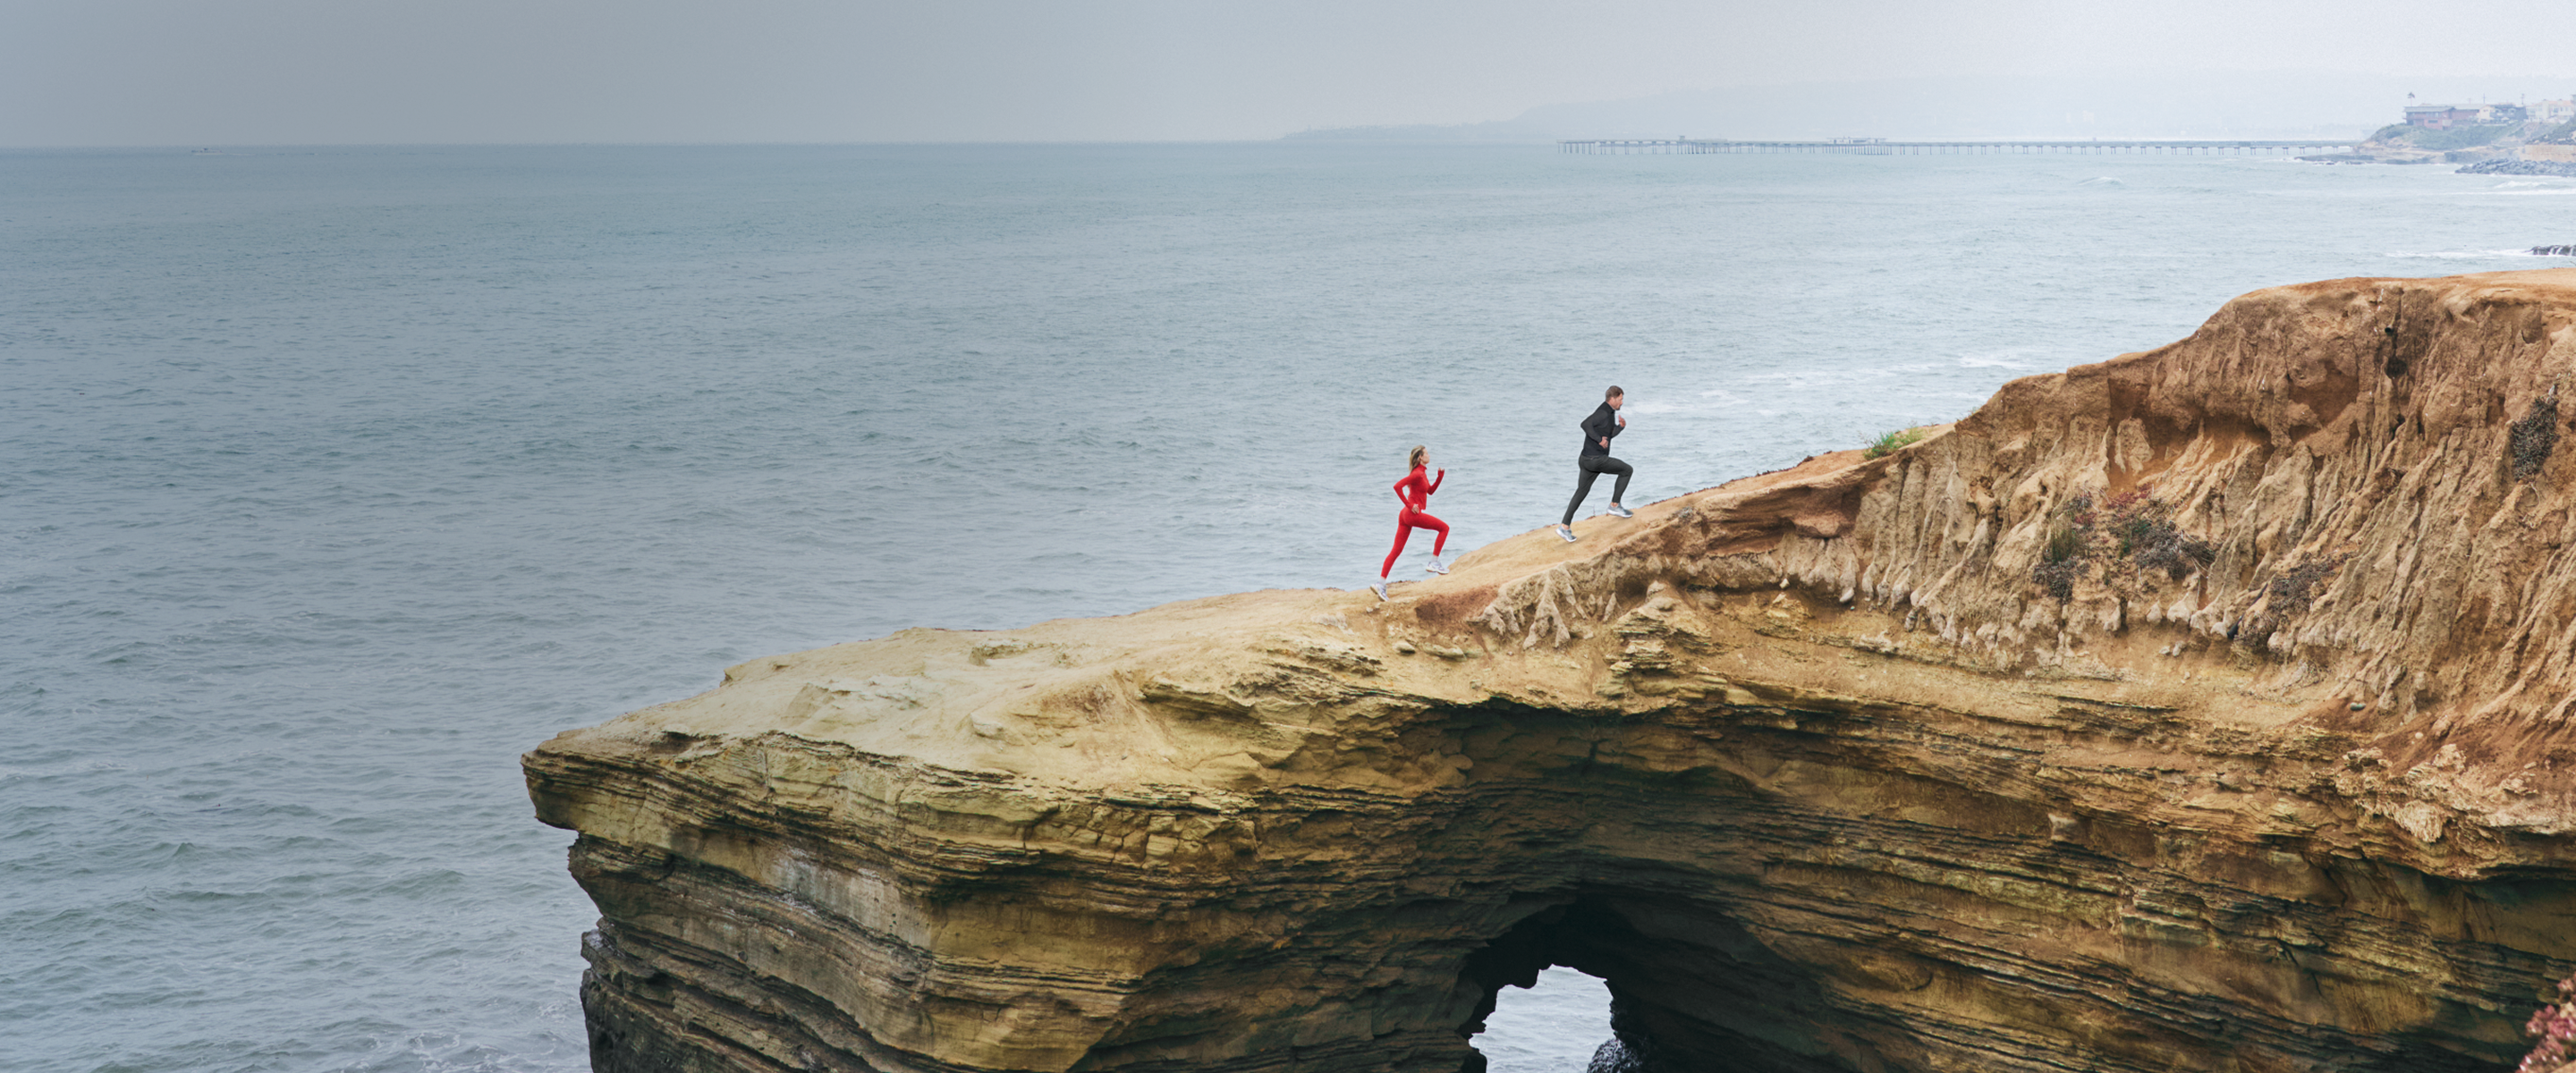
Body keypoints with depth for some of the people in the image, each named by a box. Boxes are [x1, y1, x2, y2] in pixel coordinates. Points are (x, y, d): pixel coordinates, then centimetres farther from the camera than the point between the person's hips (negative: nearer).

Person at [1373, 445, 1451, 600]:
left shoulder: (1421, 474, 17)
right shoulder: (1417, 474, -13)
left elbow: (1431, 491, 29)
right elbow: (1398, 486, -22)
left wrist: (1440, 476, 15)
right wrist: (1409, 505, -18)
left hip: (1405, 516, 9)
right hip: (1413, 514, -9)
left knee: (1396, 551, 4)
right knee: (1444, 528, 3)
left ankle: (1381, 583, -2)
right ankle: (1434, 563, 2)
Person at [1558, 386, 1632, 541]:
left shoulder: (1609, 413, 16)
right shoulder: (1603, 412, -16)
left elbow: (1610, 434, 29)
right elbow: (1586, 424, -31)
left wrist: (1621, 426, 11)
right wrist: (1600, 439, -23)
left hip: (1586, 459, 10)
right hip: (1596, 459, -10)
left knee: (1581, 492, 13)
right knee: (1627, 470, 7)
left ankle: (1565, 527, 9)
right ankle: (1615, 505, 13)